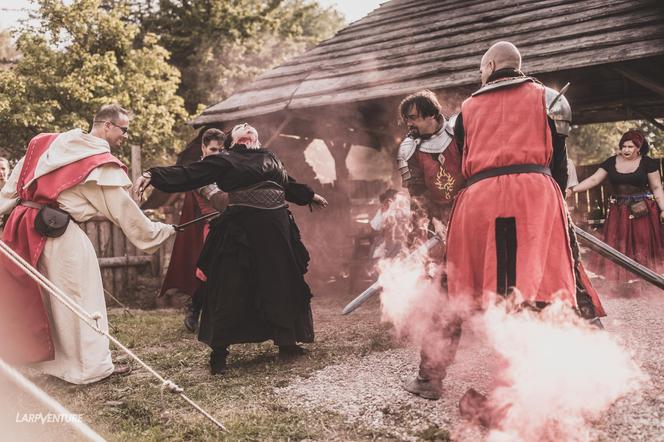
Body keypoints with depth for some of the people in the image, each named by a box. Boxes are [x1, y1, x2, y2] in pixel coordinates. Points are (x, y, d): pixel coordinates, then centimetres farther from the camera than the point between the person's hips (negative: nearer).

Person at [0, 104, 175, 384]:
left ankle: (49, 358, 31)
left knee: (30, 298, 16)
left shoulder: (49, 142, 12)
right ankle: (93, 366, 14)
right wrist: (160, 232, 7)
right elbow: (125, 211, -3)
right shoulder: (102, 164, -7)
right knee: (80, 300, 5)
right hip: (62, 235, -7)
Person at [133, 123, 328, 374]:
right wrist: (153, 176, -14)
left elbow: (288, 184, 36)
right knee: (230, 290, -4)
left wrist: (310, 196, 47)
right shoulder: (223, 161, 6)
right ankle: (218, 353, 8)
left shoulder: (270, 158, 21)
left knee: (281, 285, 11)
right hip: (240, 228, -5)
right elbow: (187, 175, -2)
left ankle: (287, 343, 28)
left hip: (277, 226, 5)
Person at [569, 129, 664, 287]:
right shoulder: (611, 162, 4)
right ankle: (624, 278, 13)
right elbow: (593, 180, 1)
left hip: (642, 209, -2)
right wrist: (573, 189, -10)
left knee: (643, 243, -1)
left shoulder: (647, 162, -2)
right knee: (620, 245, 3)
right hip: (619, 210, 3)